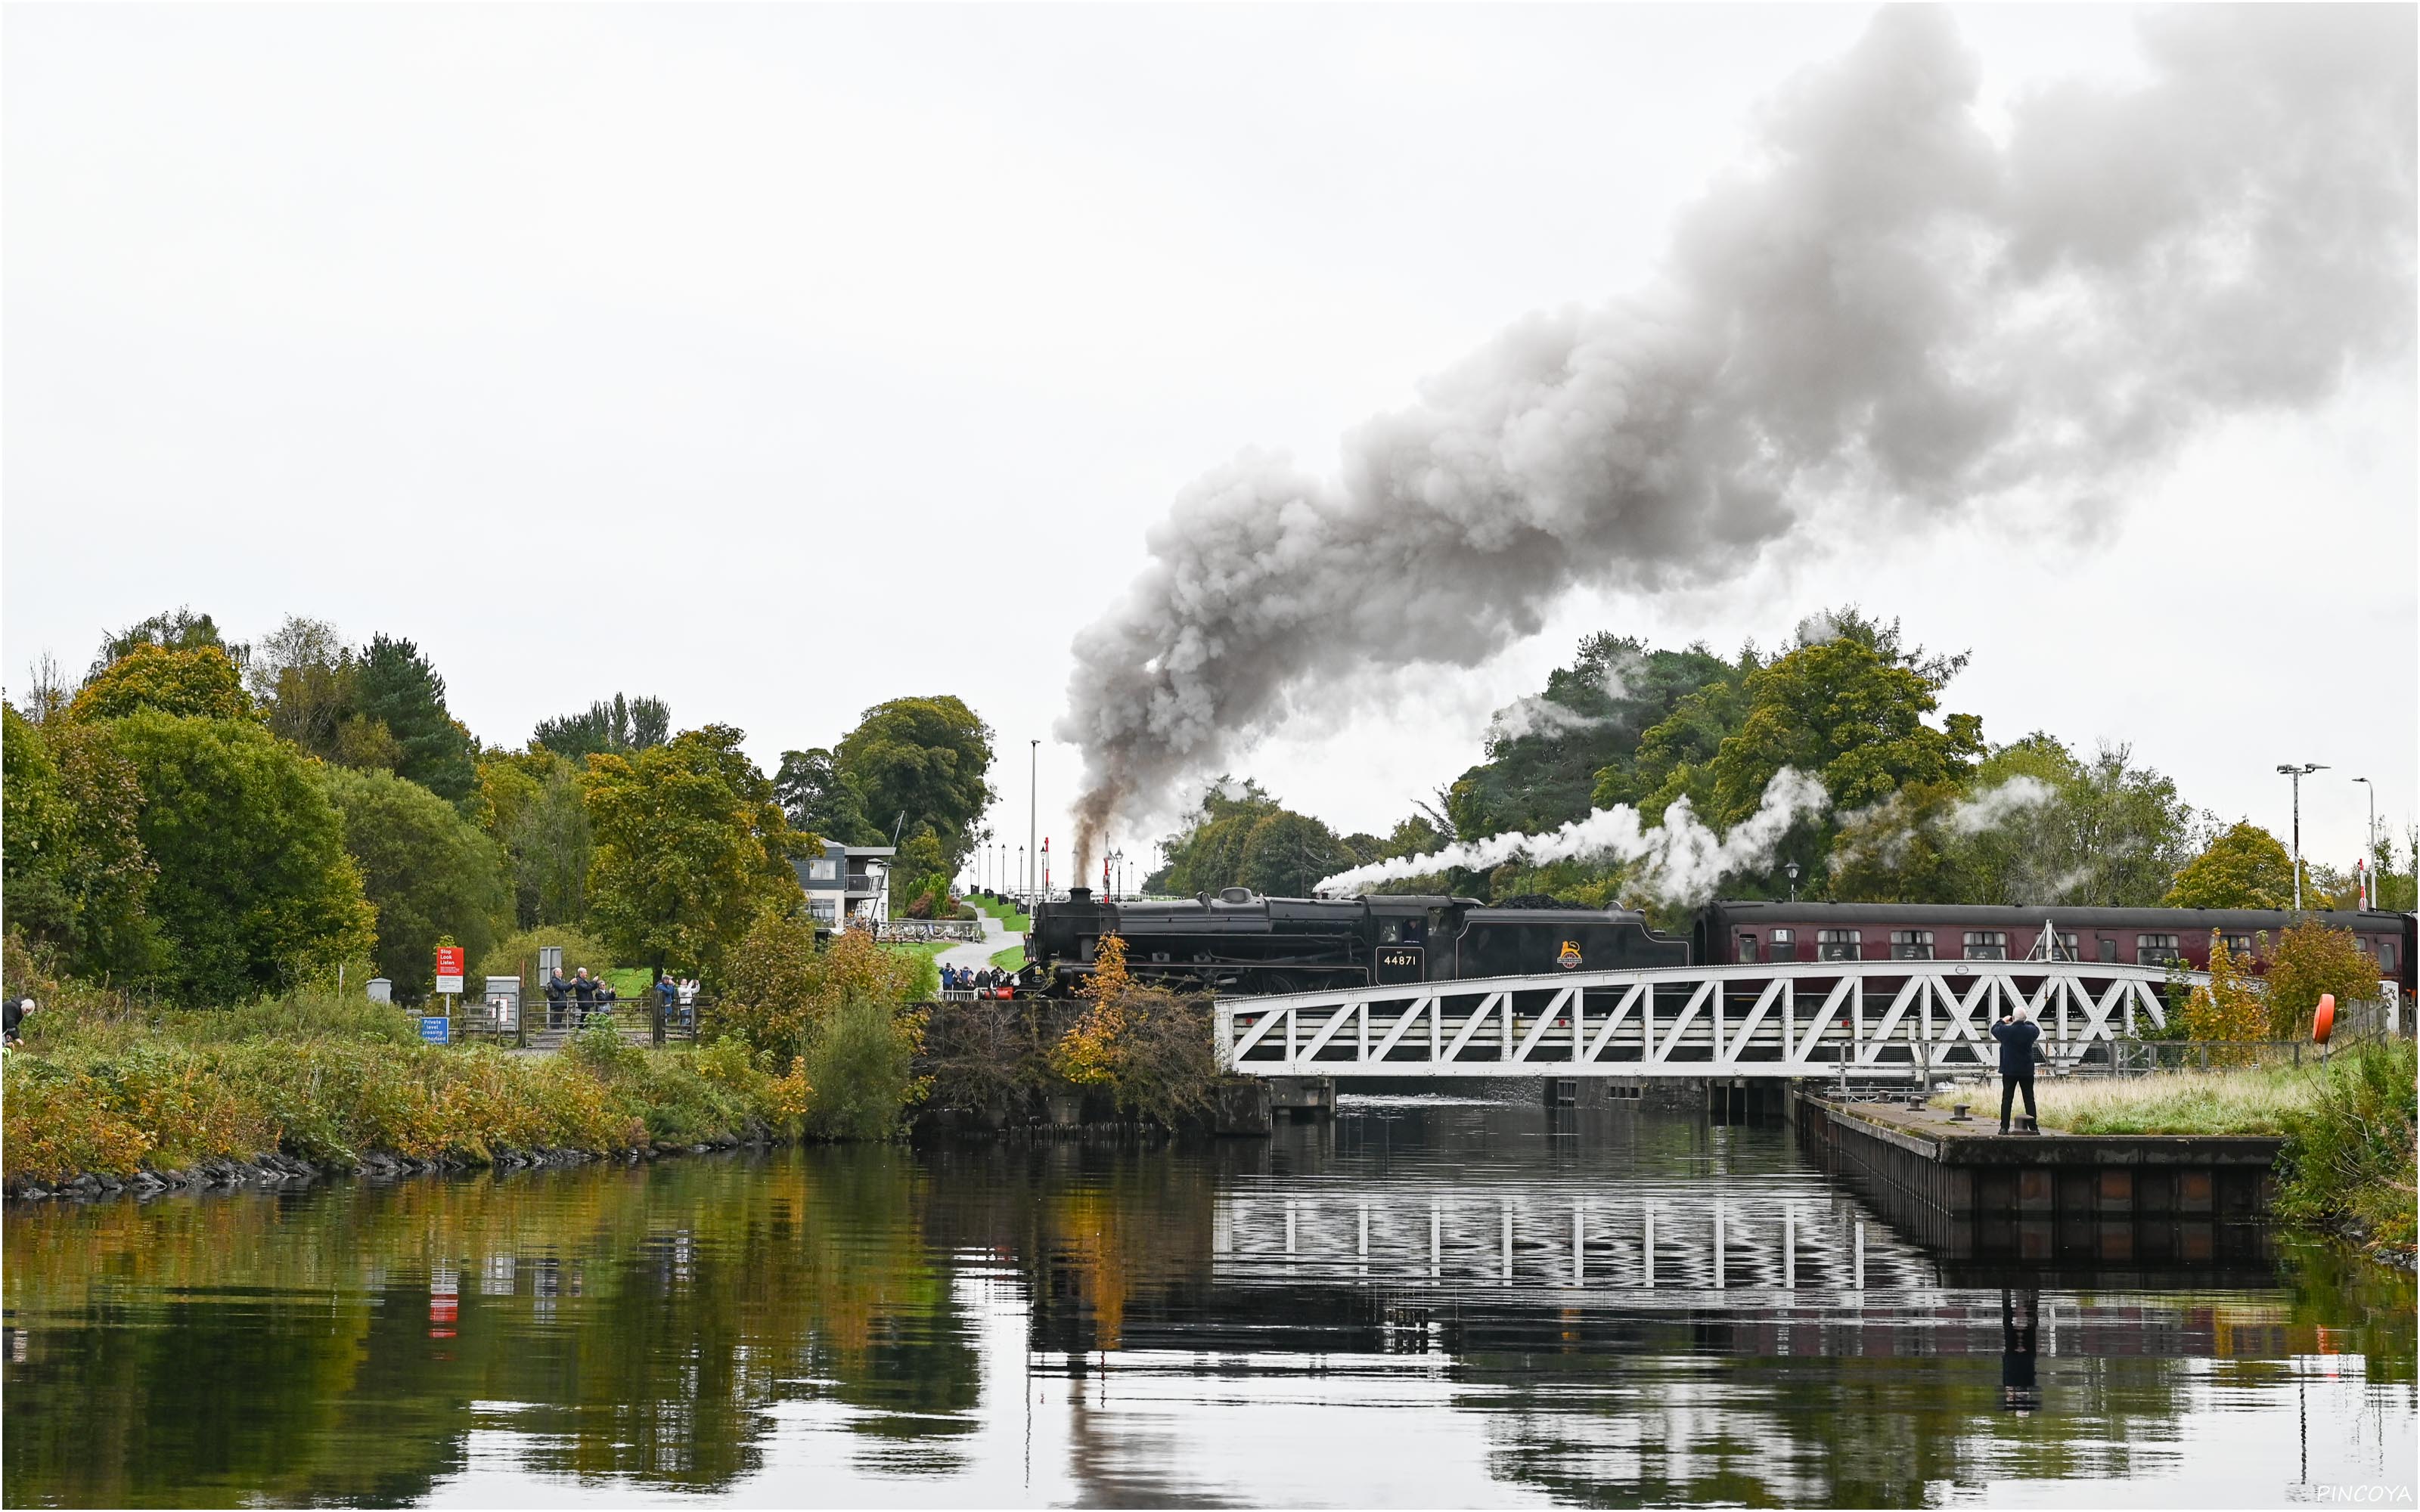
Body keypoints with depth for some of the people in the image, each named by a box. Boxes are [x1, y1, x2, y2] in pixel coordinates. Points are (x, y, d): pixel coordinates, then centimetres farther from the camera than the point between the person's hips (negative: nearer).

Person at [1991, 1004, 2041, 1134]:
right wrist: (2025, 1022, 26)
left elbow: (1994, 1029, 11)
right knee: (2029, 1099, 6)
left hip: (2009, 1071, -1)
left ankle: (2004, 1127, -1)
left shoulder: (2005, 1030, -11)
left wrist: (2003, 1021, 28)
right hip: (2027, 1071, 1)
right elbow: (2037, 1029, 17)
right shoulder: (2030, 1030, -7)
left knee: (2007, 1099, 3)